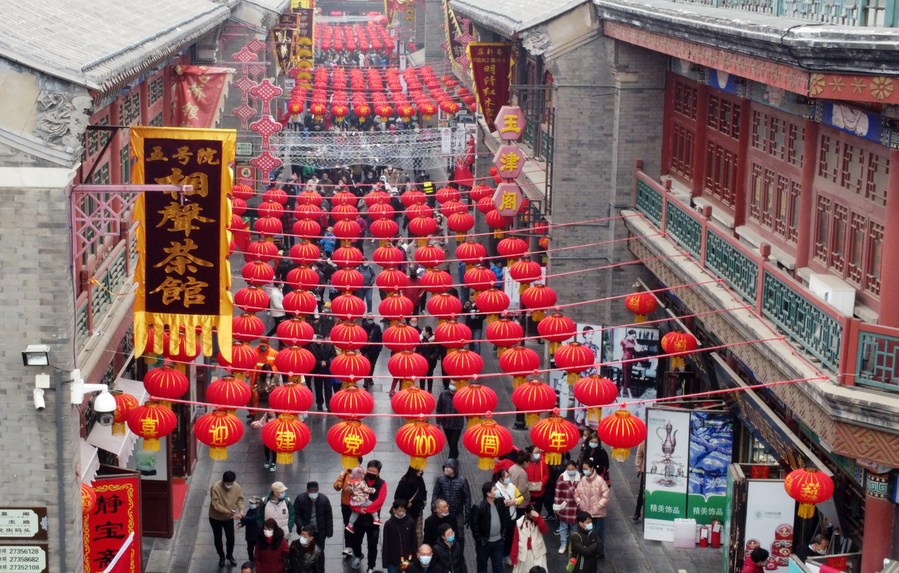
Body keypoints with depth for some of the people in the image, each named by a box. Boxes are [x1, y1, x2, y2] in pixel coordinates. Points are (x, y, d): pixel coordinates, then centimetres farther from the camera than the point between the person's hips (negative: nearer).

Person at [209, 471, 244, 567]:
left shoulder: (237, 487, -18)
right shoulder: (215, 488, -31)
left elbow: (240, 498, -1)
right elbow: (216, 505, -29)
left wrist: (241, 510, -17)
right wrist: (228, 512, -36)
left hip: (229, 517, 3)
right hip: (216, 518, -3)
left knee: (231, 538, 12)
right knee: (218, 538, 15)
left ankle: (229, 555, 39)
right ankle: (221, 557, 37)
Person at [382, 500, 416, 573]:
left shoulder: (410, 523, -4)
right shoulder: (389, 524, -8)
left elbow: (414, 542, 2)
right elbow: (385, 544, -4)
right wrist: (385, 561, -5)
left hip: (407, 560, 1)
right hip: (393, 560, -1)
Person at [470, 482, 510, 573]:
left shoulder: (500, 503, -4)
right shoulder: (478, 507, -20)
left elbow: (506, 519, 7)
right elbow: (474, 525, -16)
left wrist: (504, 535, 4)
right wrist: (479, 540, -14)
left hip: (498, 541, 4)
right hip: (484, 542, -4)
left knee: (498, 565, 15)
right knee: (482, 565, 14)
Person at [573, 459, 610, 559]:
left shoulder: (600, 480, -15)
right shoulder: (582, 480, -1)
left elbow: (606, 495, -13)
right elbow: (577, 493, 8)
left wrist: (599, 506, -16)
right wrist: (580, 503, -5)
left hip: (598, 513, -4)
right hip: (585, 513, 4)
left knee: (599, 533, 8)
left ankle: (600, 553, 21)